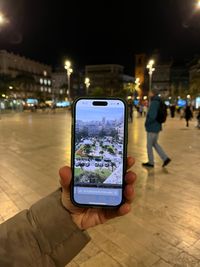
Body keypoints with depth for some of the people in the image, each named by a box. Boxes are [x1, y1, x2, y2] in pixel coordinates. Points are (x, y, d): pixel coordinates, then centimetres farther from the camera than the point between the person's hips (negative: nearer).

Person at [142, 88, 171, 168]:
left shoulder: (154, 103, -21)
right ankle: (165, 158, 15)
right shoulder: (158, 102, 10)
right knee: (154, 144, 19)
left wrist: (146, 123, -12)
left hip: (152, 128, -9)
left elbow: (152, 116, -30)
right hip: (157, 126, 9)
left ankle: (150, 162, 19)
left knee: (149, 145, 5)